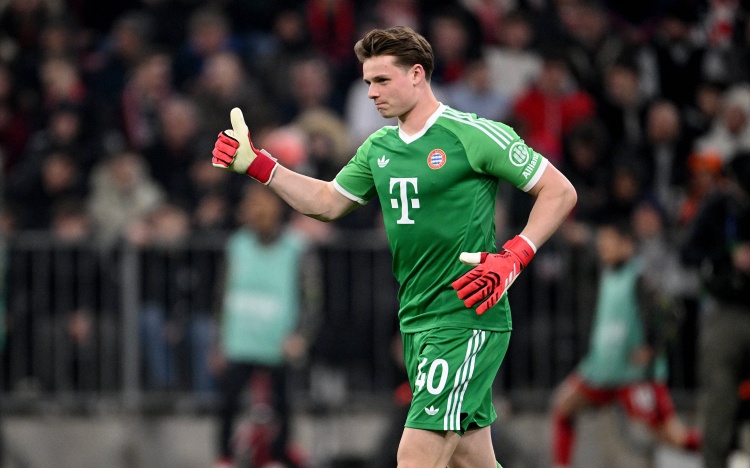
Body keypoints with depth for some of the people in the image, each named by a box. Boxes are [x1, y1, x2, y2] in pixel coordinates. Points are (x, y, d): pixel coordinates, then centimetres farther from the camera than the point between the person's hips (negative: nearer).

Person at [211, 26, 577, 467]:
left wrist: (514, 259, -18)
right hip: (416, 321, 8)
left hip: (467, 319, -8)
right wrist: (256, 164, 14)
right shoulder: (379, 148, 12)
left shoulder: (473, 134, -10)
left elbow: (560, 190, -8)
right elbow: (327, 202, 24)